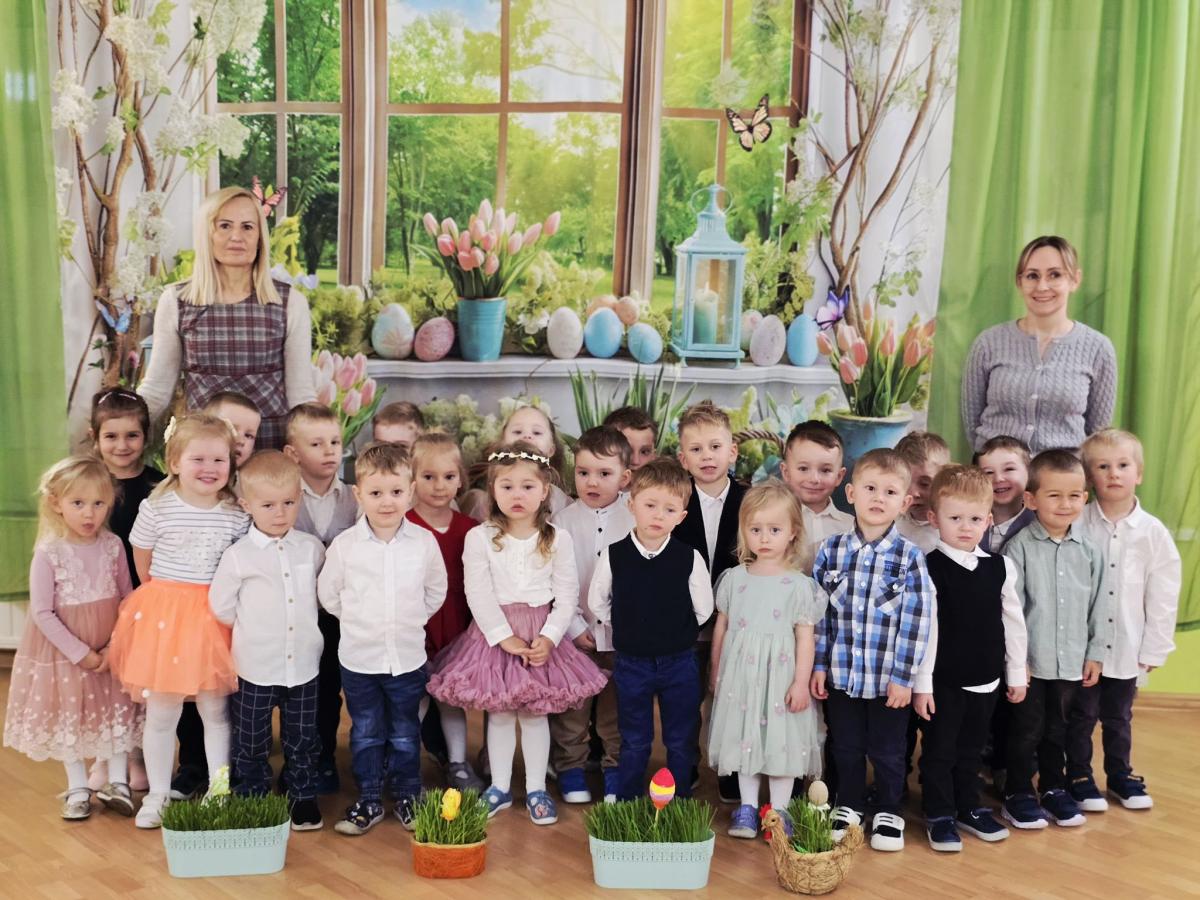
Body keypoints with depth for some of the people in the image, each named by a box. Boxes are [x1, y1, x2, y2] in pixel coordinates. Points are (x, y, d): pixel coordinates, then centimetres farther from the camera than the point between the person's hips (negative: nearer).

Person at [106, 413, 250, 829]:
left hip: (215, 619, 1)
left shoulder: (237, 515, -2)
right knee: (161, 712, 7)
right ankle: (158, 795, 21)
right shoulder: (157, 508, -7)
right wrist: (165, 598, 8)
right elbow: (143, 560, 4)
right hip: (163, 616, -1)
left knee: (215, 709, 10)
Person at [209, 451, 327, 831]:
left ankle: (304, 798, 28)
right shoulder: (238, 556, -10)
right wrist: (256, 627, 3)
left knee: (303, 739, 13)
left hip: (302, 663, 2)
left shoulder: (311, 548, 0)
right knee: (251, 742, 11)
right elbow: (221, 605, -2)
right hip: (255, 667, -2)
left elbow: (322, 591, 16)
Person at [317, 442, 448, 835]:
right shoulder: (344, 545, -9)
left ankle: (408, 798, 27)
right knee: (366, 733, 11)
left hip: (408, 657, 0)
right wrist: (357, 619, 4)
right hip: (358, 657, 0)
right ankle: (369, 801, 24)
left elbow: (435, 591, 8)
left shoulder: (424, 542, -6)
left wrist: (409, 620, 6)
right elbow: (328, 593, 4)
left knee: (405, 734, 13)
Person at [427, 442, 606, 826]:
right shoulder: (480, 538, -4)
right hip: (494, 634, 0)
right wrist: (505, 636, -15)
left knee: (535, 714, 7)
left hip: (541, 638, 0)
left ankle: (536, 789, 19)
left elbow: (566, 594, -2)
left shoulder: (558, 539, -1)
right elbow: (478, 595, -9)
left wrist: (549, 637, -13)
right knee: (499, 714, 8)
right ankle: (500, 787, 21)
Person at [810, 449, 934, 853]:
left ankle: (889, 813, 31)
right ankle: (849, 806, 36)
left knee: (887, 750, 12)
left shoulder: (910, 557, -9)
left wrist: (903, 676, -11)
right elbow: (819, 612, 3)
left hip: (888, 678, -2)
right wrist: (818, 664, 2)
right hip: (841, 673, 2)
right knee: (846, 747, 17)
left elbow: (917, 621, -9)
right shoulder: (831, 550, -2)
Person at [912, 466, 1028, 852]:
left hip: (986, 679, 4)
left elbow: (1013, 622, 8)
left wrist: (1017, 674, 10)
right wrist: (921, 684, -13)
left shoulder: (1000, 567, 0)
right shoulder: (929, 568, -13)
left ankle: (968, 808, 32)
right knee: (939, 750, 7)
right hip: (943, 680, -4)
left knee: (971, 748, 17)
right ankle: (939, 815, 19)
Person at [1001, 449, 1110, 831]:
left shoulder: (1090, 552, 2)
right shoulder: (1020, 547, -10)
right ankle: (1018, 793, 21)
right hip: (1030, 660, -4)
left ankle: (1054, 788, 31)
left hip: (1071, 661, 4)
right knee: (1026, 730, 7)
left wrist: (1096, 653, 6)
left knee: (1058, 729, 17)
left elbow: (1100, 605, 8)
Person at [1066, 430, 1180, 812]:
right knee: (1080, 716, 10)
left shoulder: (1153, 532, -5)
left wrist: (1153, 650, -1)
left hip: (1127, 647, 2)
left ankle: (1120, 773, 35)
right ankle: (1078, 776, 26)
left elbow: (1163, 595, -1)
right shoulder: (1076, 523, -9)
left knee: (1118, 717, 18)